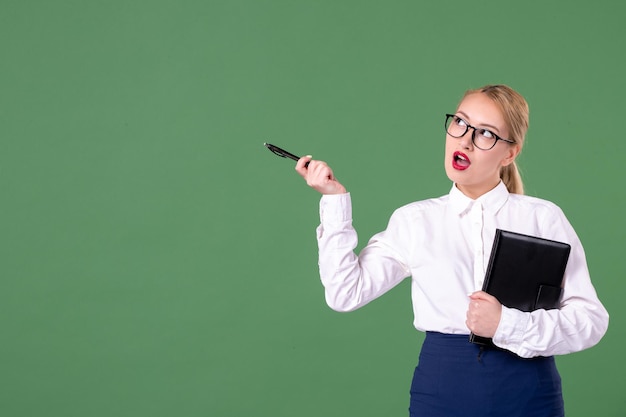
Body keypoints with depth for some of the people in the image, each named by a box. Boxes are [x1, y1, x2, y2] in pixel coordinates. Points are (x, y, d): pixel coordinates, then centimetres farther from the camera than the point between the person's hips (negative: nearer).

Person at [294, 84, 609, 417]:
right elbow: (346, 293, -2)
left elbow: (591, 318, -6)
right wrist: (335, 201, -3)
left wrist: (509, 325, -19)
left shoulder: (543, 218, -1)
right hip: (441, 389, 1)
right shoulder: (414, 221, 5)